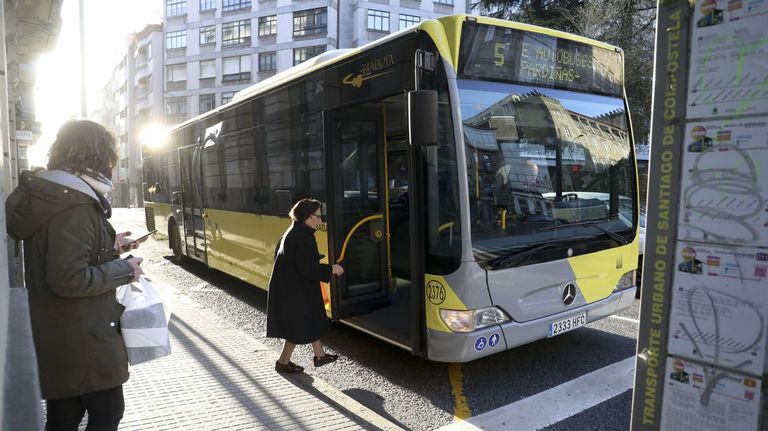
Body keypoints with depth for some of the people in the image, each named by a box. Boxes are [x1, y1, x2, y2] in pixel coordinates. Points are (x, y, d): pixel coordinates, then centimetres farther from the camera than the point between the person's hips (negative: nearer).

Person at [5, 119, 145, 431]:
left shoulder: (48, 196, 9)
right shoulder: (74, 206, -22)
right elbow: (68, 279, -27)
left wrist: (108, 246, 12)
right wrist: (123, 270, -16)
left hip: (57, 335, 9)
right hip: (82, 338, -9)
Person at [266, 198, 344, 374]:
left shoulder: (292, 232, 7)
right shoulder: (302, 237, -25)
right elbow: (307, 268, -27)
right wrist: (330, 269, -16)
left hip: (289, 287, 10)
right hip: (295, 291, -10)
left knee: (312, 322, 19)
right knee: (299, 328, 6)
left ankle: (319, 355, 32)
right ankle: (283, 363, 21)